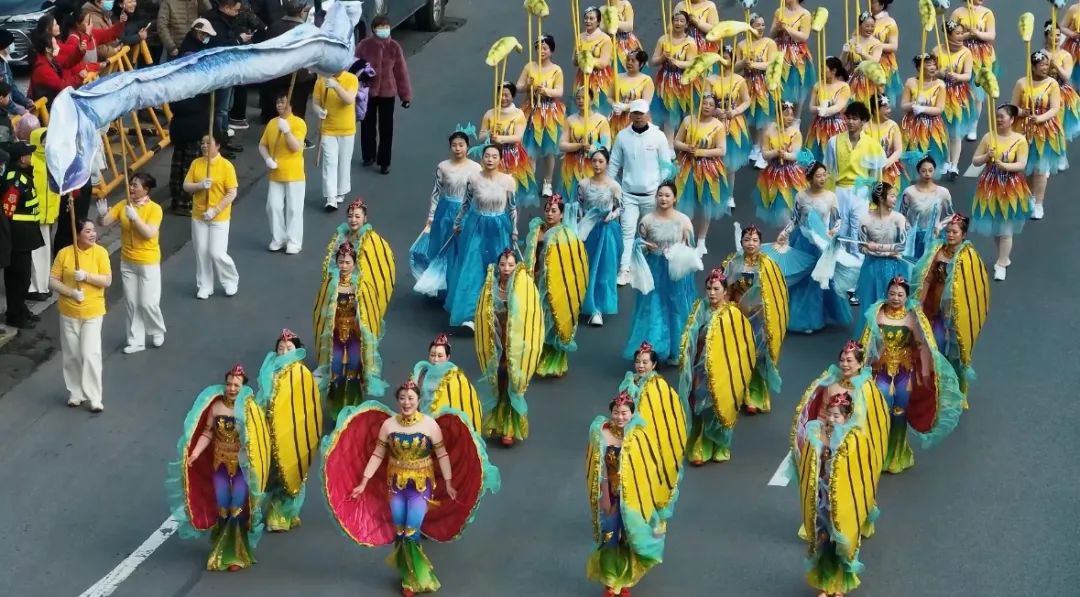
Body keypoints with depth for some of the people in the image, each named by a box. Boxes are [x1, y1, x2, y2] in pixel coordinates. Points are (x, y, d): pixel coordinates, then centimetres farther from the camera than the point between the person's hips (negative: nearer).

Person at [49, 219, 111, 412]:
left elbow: (107, 281, -10)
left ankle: (94, 398, 1)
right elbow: (53, 281, -4)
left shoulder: (100, 252, -8)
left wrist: (87, 276, -24)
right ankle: (75, 392, 26)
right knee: (72, 355, 10)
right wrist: (71, 292, -19)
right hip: (69, 312, 2)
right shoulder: (64, 253, -6)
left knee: (91, 354, -7)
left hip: (93, 312, -2)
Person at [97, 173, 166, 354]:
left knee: (148, 302, -1)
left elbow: (149, 233, -25)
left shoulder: (154, 209, -16)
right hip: (127, 262, 5)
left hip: (148, 263, -5)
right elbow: (105, 223, -4)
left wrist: (135, 217, -35)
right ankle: (136, 341, 21)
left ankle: (158, 331, 27)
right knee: (131, 303, 10)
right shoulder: (123, 205, -2)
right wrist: (102, 214, -26)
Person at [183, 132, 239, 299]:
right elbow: (186, 186, 2)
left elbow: (232, 193, -13)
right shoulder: (196, 163, 2)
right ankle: (204, 287, 22)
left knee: (216, 253, -6)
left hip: (219, 218, -4)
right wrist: (200, 185, -19)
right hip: (198, 216, 4)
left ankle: (231, 281, 19)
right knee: (201, 253, 8)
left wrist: (215, 211, -18)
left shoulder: (226, 166, -12)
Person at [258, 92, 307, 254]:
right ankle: (278, 239, 18)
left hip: (294, 174, -5)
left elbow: (296, 147, -19)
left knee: (294, 209, 0)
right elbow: (262, 145, 11)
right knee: (273, 207, 4)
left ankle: (294, 242, 7)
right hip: (275, 175, 5)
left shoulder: (299, 123, -10)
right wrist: (267, 159, -7)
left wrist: (286, 130, -28)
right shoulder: (272, 123, 6)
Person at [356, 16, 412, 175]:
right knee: (367, 125, 15)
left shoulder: (394, 47, -7)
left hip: (387, 92, 0)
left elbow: (401, 71, -2)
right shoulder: (364, 45, -9)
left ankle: (384, 162, 13)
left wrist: (406, 95, 0)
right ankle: (369, 155, 34)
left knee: (386, 128, 4)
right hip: (367, 91, 0)